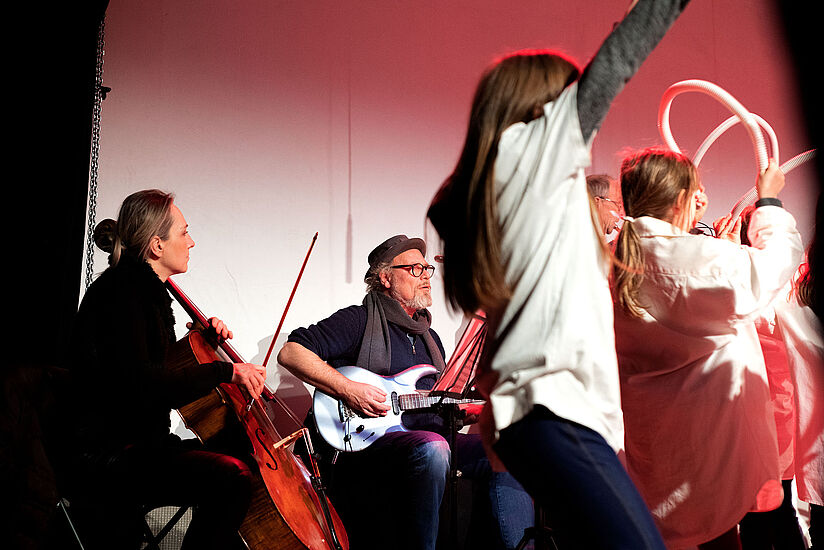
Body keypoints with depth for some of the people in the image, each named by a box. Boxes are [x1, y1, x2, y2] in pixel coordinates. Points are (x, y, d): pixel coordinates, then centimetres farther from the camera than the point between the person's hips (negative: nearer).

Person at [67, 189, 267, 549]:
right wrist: (226, 370, -24)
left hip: (144, 443, 10)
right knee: (231, 477, -27)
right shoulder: (118, 292, -14)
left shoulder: (146, 291, 15)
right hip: (109, 455, -10)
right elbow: (141, 384, -29)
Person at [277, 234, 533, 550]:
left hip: (433, 437, 7)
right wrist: (348, 389, -16)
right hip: (374, 439, -7)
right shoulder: (359, 320, 3)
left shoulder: (429, 337, 28)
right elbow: (291, 352, -6)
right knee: (431, 449, -38)